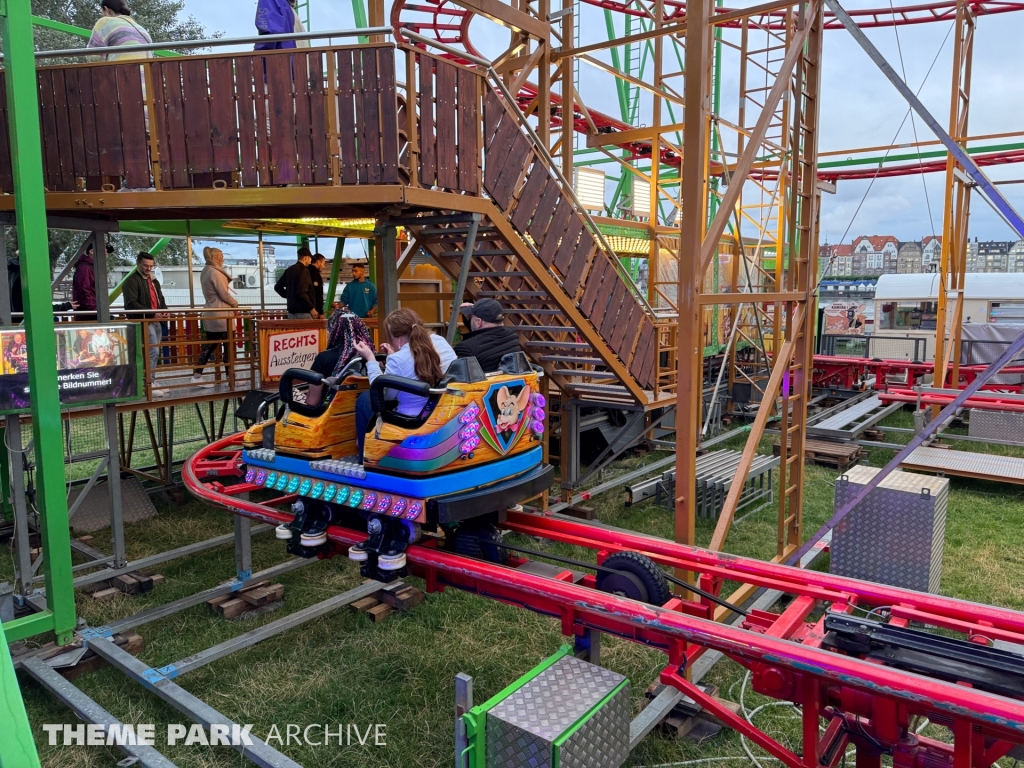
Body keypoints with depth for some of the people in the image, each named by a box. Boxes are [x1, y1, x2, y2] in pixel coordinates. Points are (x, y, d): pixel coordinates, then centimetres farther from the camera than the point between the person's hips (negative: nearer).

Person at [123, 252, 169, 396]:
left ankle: (152, 383, 17)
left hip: (156, 322, 9)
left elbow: (161, 299, 27)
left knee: (154, 353, 10)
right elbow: (131, 304, -17)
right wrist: (151, 313, -24)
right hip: (143, 322, -9)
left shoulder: (154, 281, 20)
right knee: (152, 352, -14)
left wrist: (164, 310, 4)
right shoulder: (132, 281, -8)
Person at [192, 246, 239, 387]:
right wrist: (235, 304, -1)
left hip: (210, 314, 9)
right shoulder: (215, 272, -14)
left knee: (210, 345, 10)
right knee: (228, 345, -1)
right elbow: (224, 294, -13)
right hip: (220, 314, -9)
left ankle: (197, 375, 7)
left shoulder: (205, 272, 15)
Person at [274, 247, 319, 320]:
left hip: (291, 311, 9)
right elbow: (301, 292, -22)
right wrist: (311, 308, -18)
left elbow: (277, 287, 17)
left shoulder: (289, 270, 12)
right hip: (303, 312, -9)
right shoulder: (303, 270, -13)